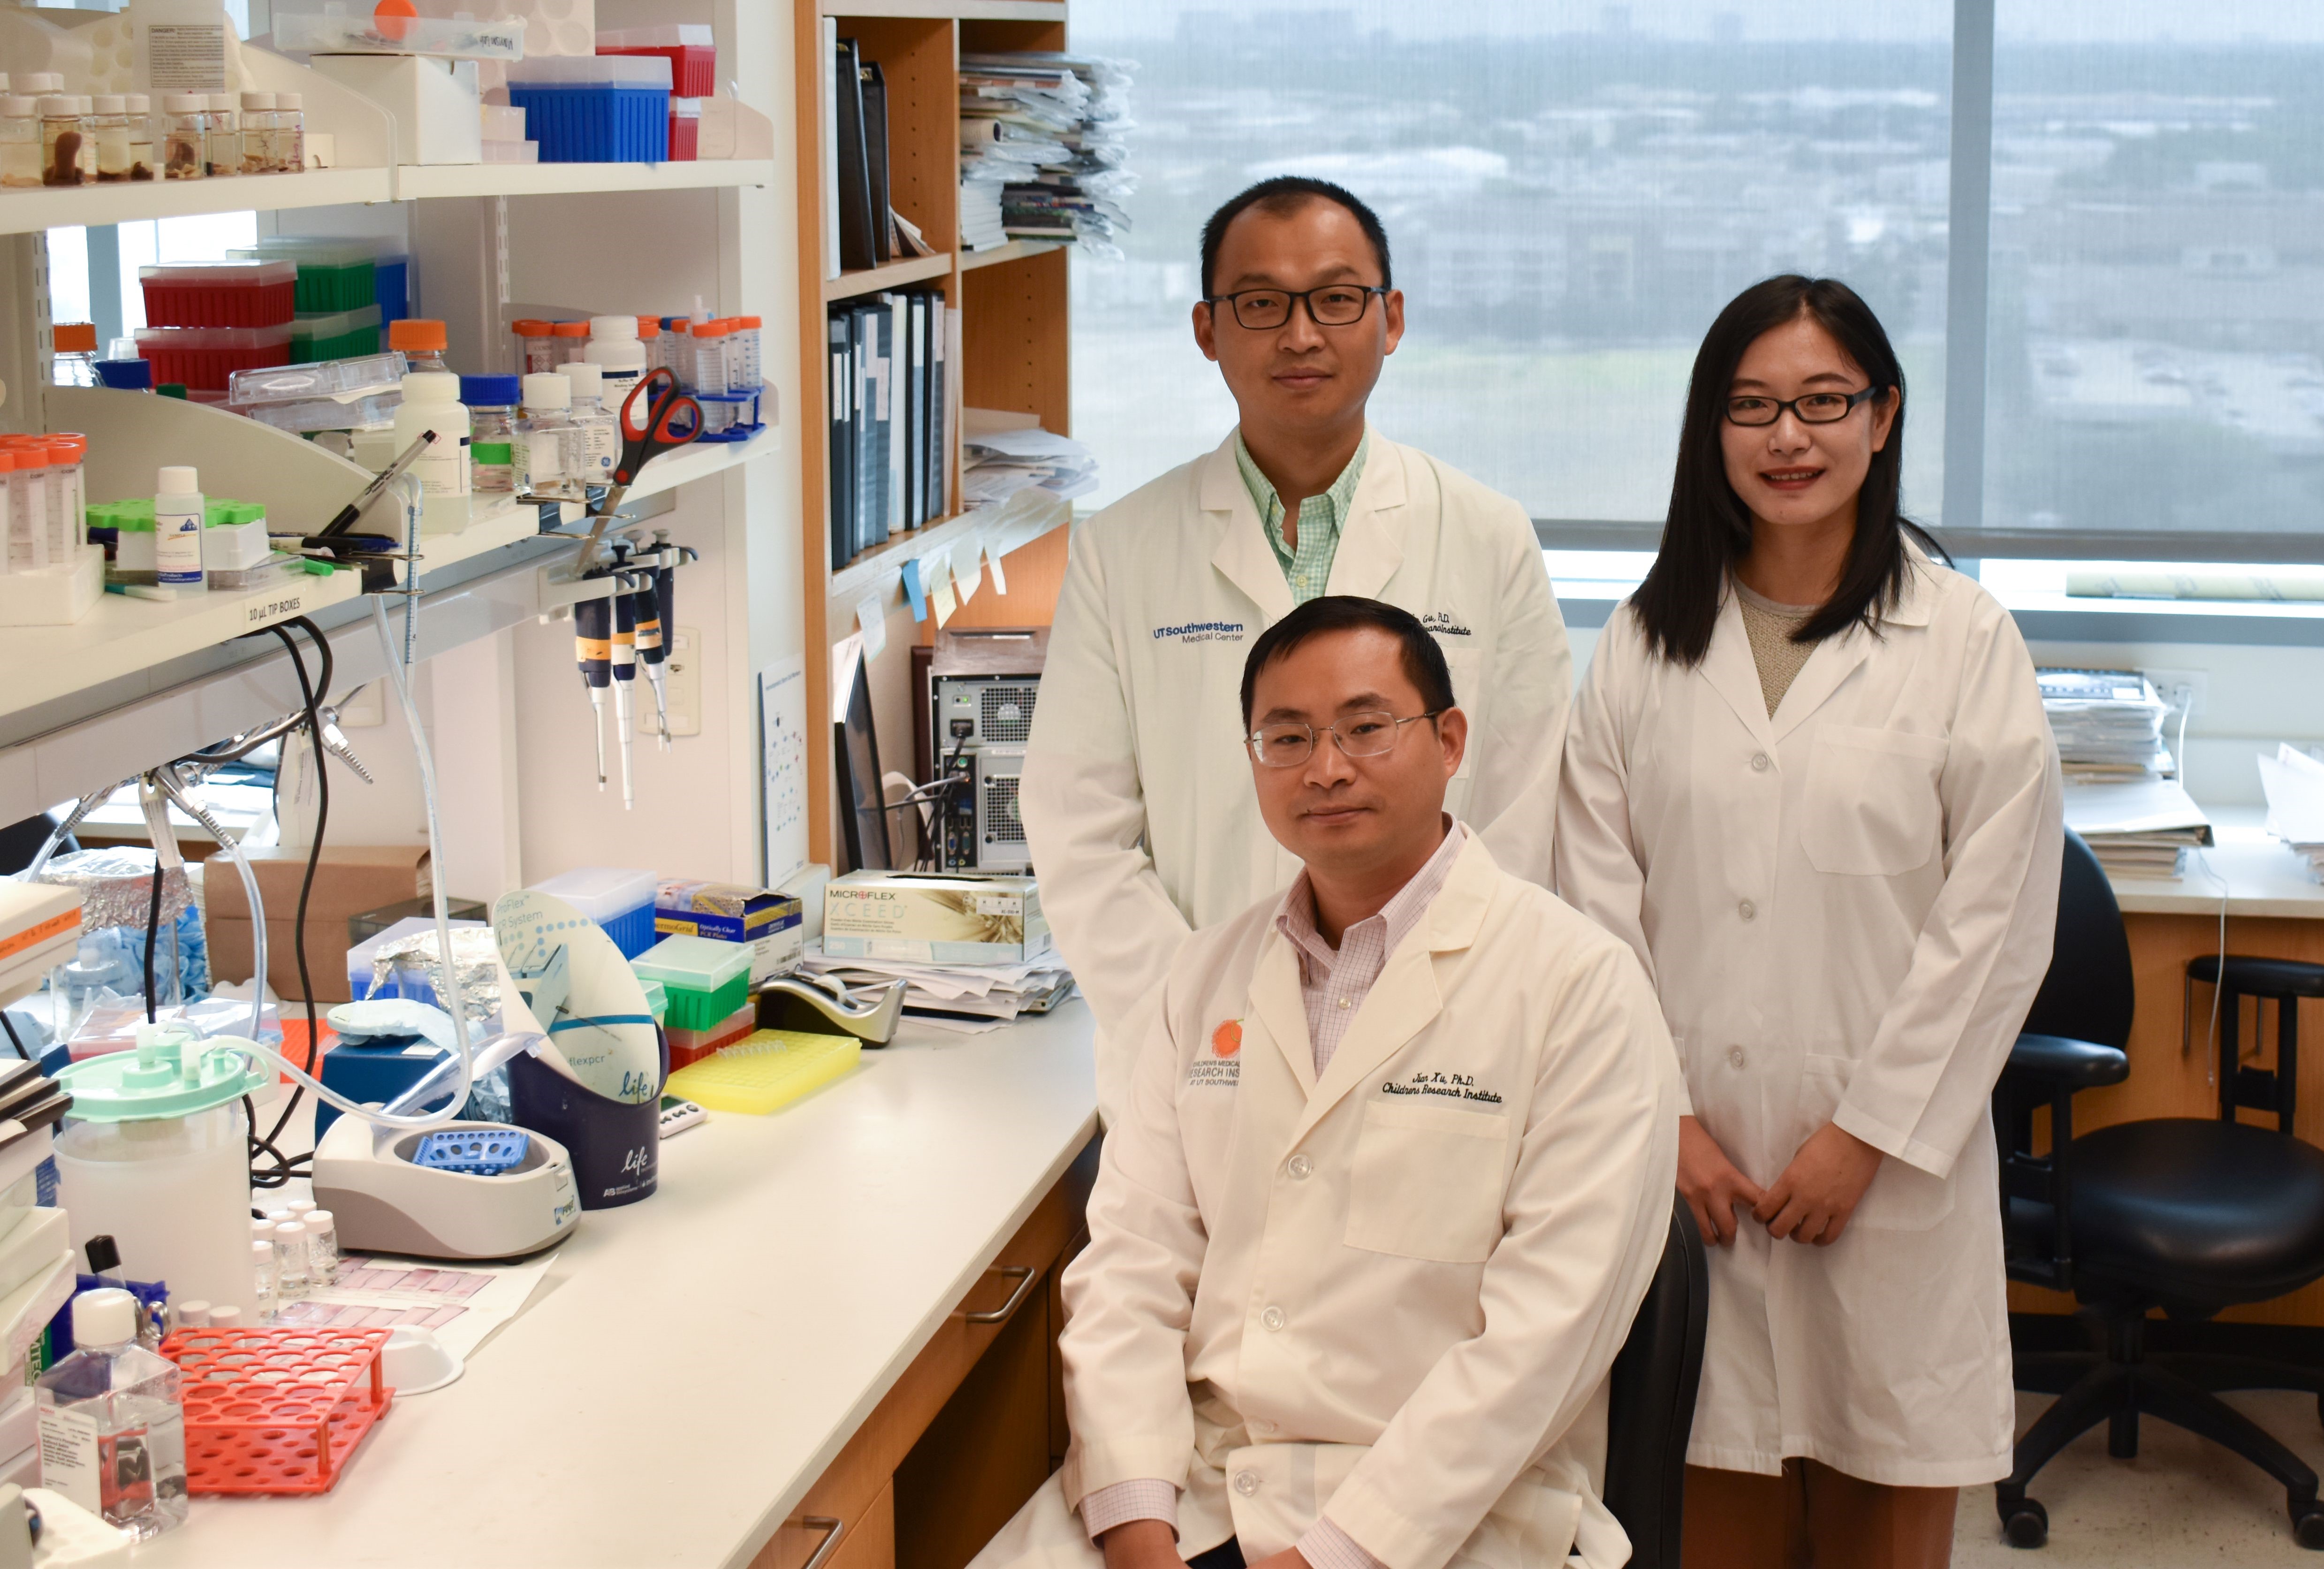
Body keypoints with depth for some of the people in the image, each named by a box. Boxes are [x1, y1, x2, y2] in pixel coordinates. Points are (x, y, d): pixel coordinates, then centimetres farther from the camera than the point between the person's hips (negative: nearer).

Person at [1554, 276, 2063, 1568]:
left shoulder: (1966, 640, -1)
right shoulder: (1647, 640, 7)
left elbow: (1997, 916, -4)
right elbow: (1598, 892, 4)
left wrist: (1870, 1132, -8)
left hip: (1890, 1156, -2)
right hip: (1690, 1155, 2)